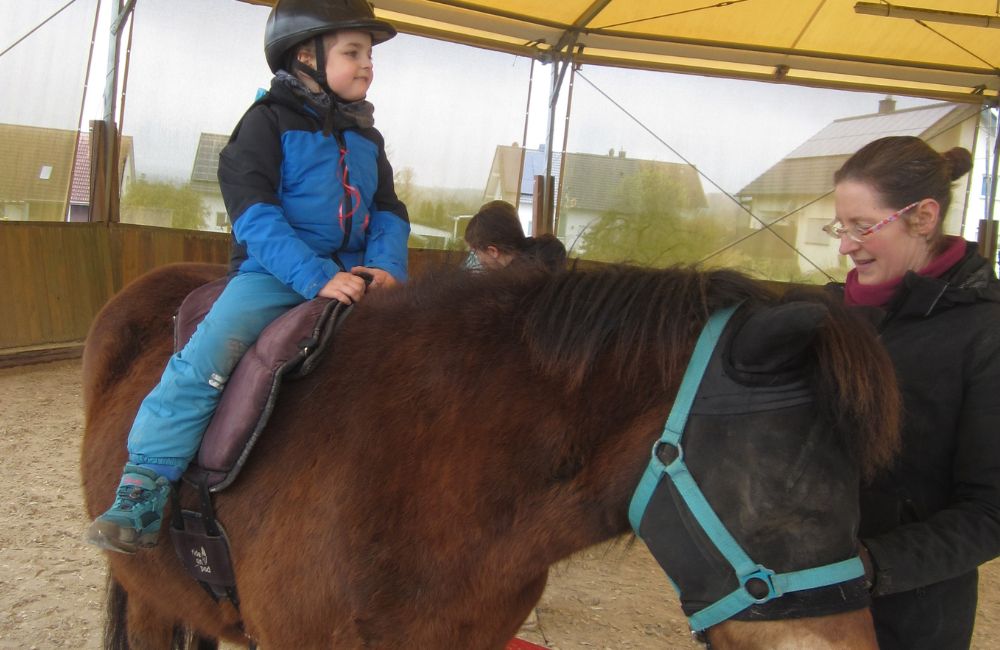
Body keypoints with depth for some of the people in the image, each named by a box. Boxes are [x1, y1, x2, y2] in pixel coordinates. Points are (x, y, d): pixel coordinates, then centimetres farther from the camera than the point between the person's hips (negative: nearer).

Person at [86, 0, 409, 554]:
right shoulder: (268, 122, -2)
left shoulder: (366, 138, 17)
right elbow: (255, 216, -13)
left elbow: (388, 212, 16)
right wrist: (317, 277, -25)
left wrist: (386, 265, -7)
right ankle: (142, 492, -18)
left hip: (352, 275, 6)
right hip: (274, 274, -5)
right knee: (204, 358, -24)